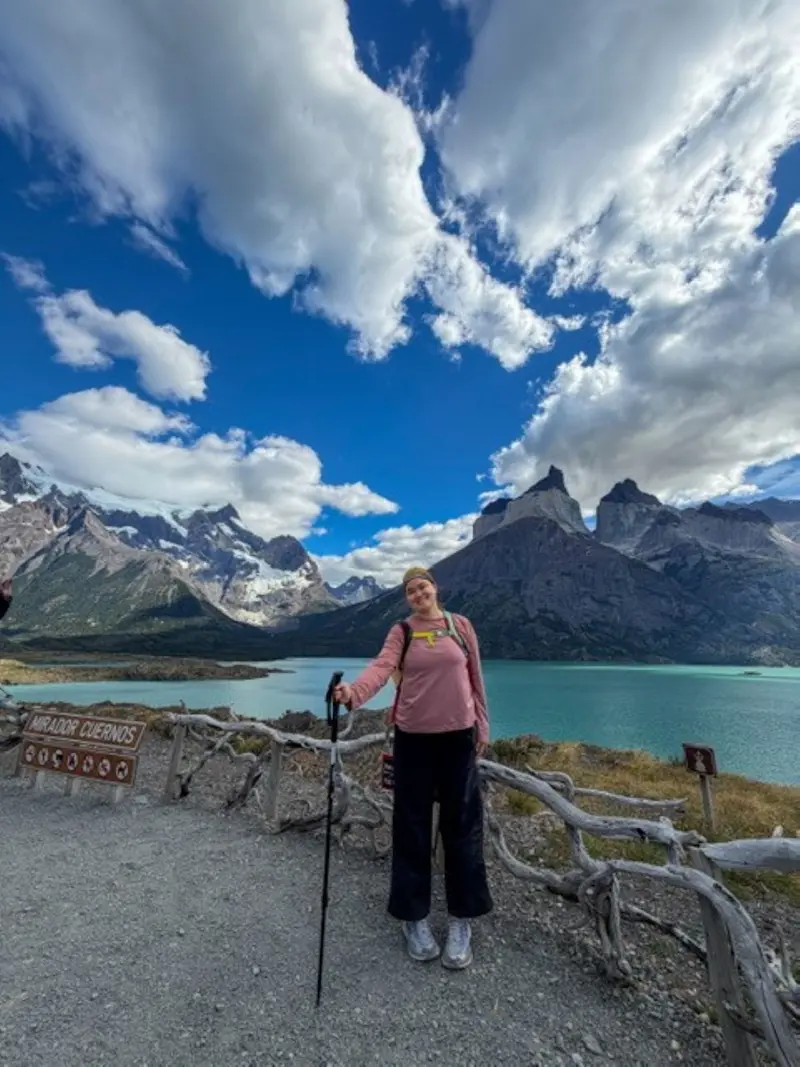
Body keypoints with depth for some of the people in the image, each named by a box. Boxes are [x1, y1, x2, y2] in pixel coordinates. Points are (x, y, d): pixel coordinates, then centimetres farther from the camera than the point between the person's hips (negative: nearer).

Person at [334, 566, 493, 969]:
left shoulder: (461, 625, 0)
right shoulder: (400, 632, -4)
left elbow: (475, 678, 6)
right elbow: (381, 667, -21)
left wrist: (482, 725, 9)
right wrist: (354, 691, -41)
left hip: (458, 734, 1)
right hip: (413, 736, -1)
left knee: (461, 822, 10)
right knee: (412, 823, 10)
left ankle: (461, 920, 30)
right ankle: (414, 916, 30)